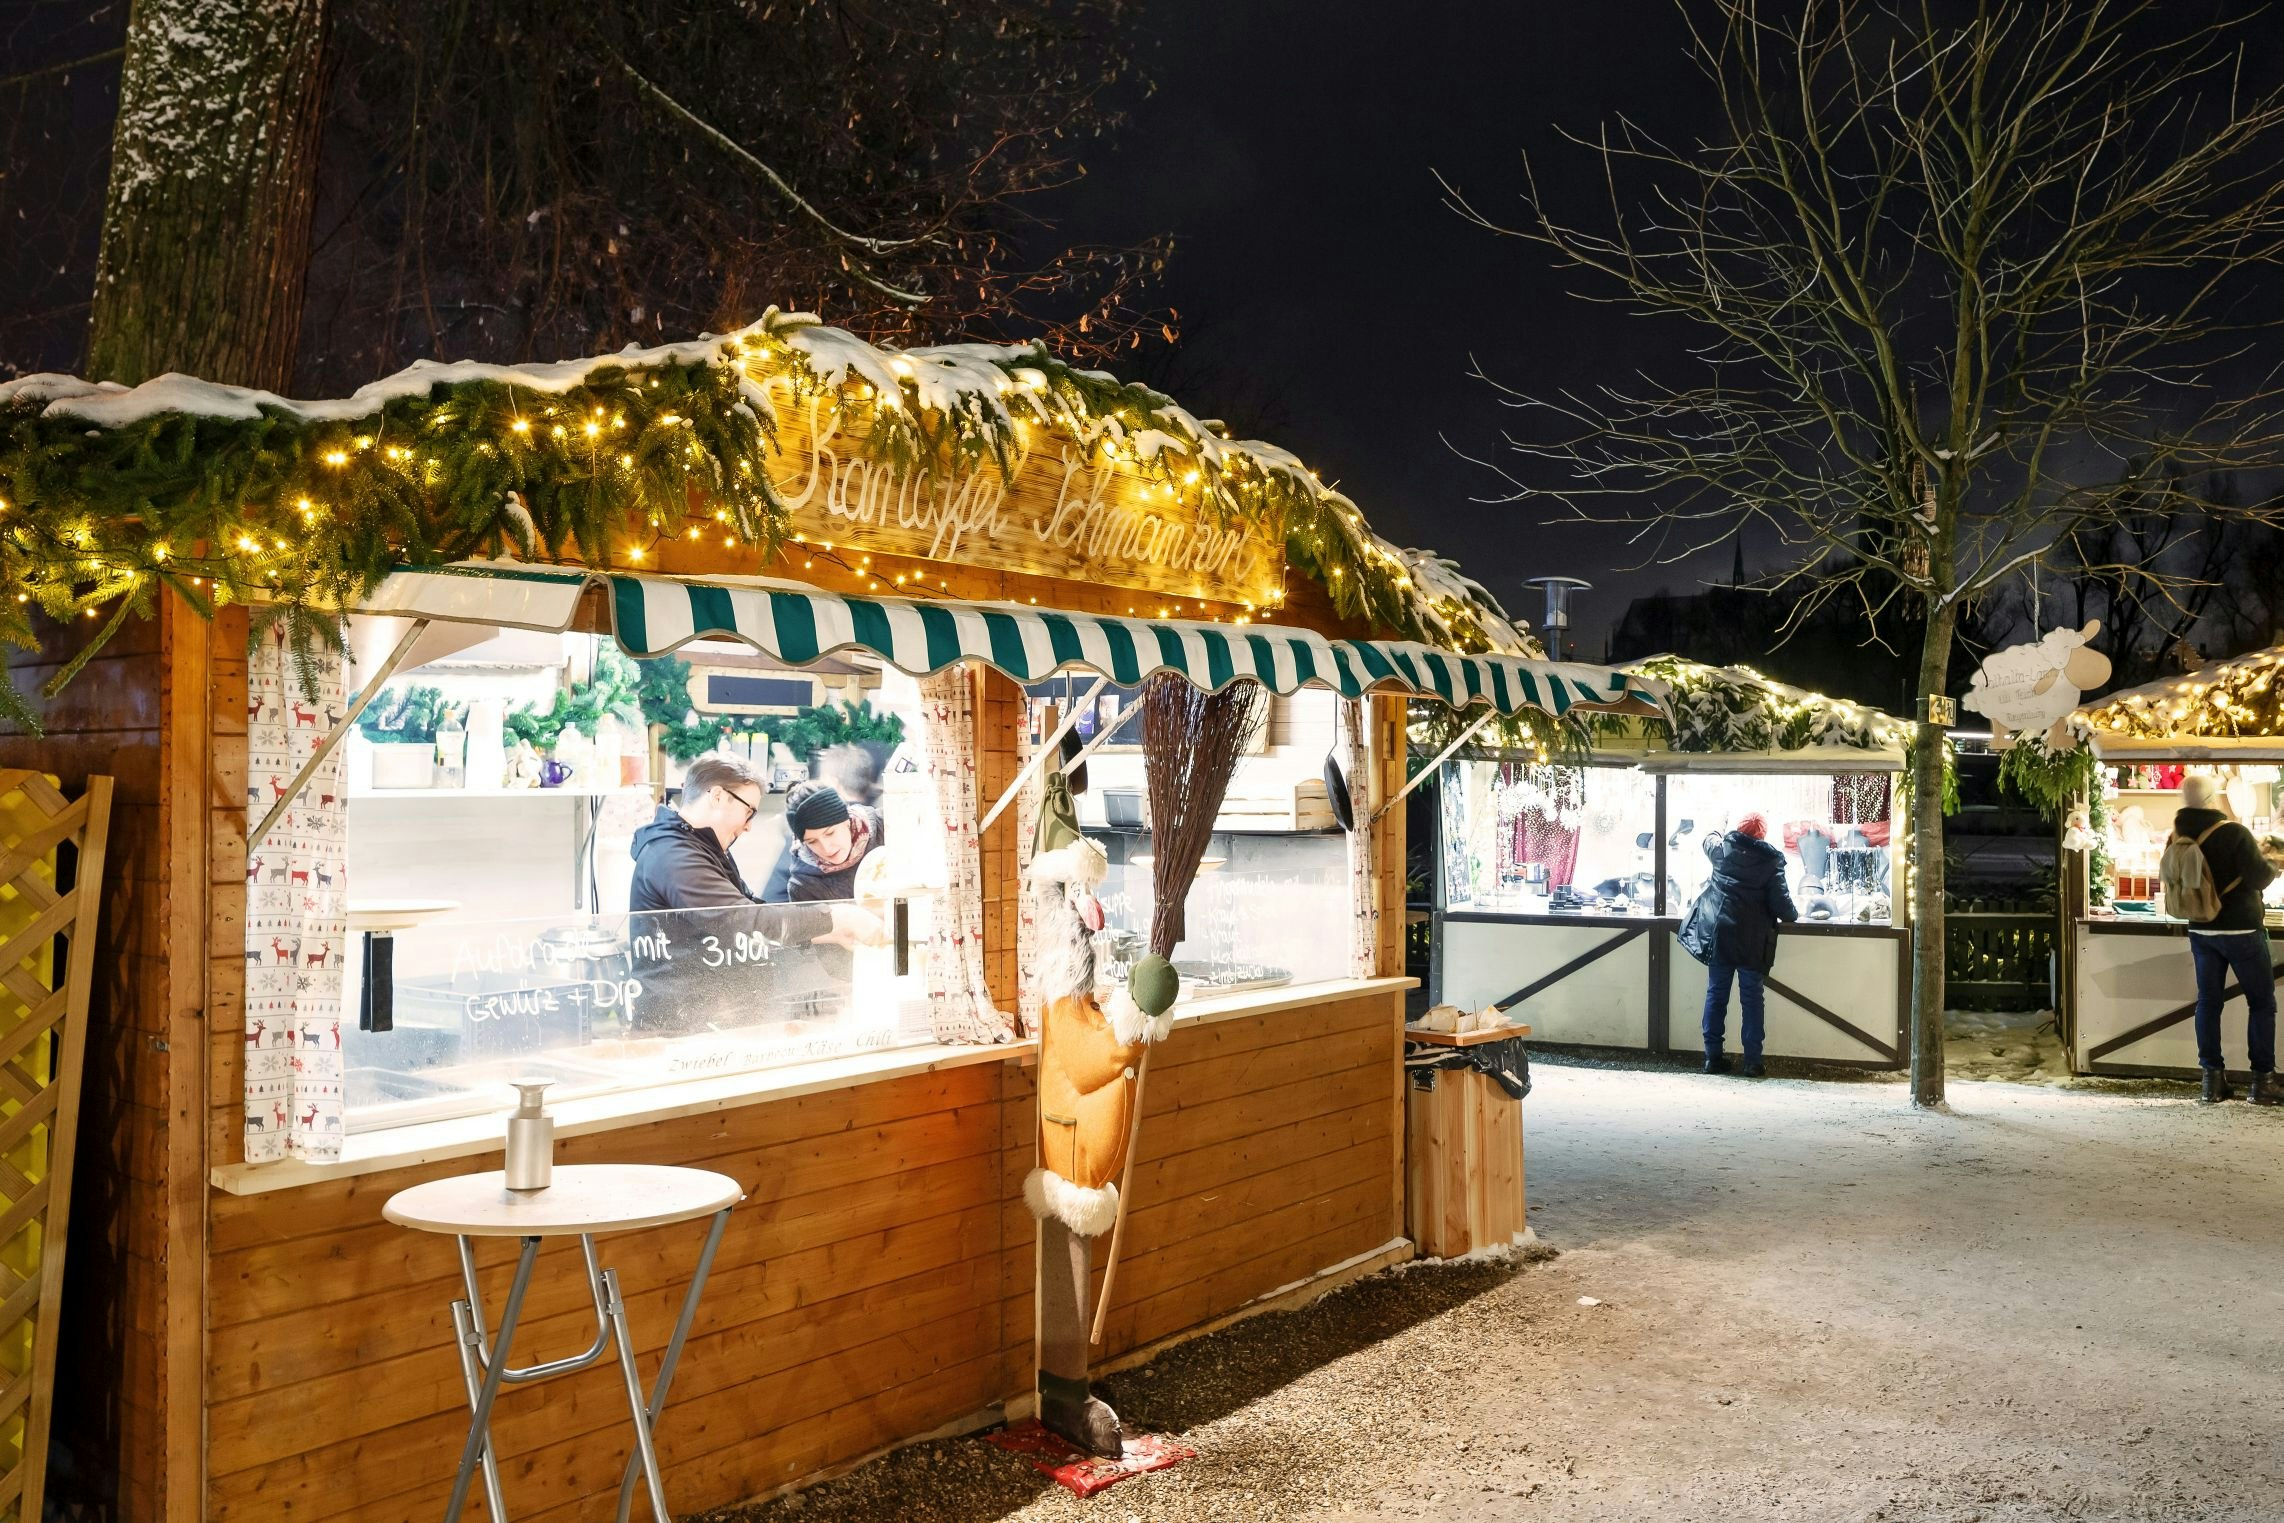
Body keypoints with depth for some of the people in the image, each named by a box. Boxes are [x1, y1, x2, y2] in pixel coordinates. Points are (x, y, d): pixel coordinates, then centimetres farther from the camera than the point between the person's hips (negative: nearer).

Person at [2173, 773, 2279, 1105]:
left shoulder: (2178, 838, 0)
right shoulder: (2234, 834, -18)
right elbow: (2258, 877, -18)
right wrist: (2273, 867, 2)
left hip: (2200, 930, 5)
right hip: (2241, 929, -5)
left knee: (2208, 1001, 8)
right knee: (2261, 1002, 5)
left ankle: (2212, 1080, 7)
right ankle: (2262, 1081, 4)